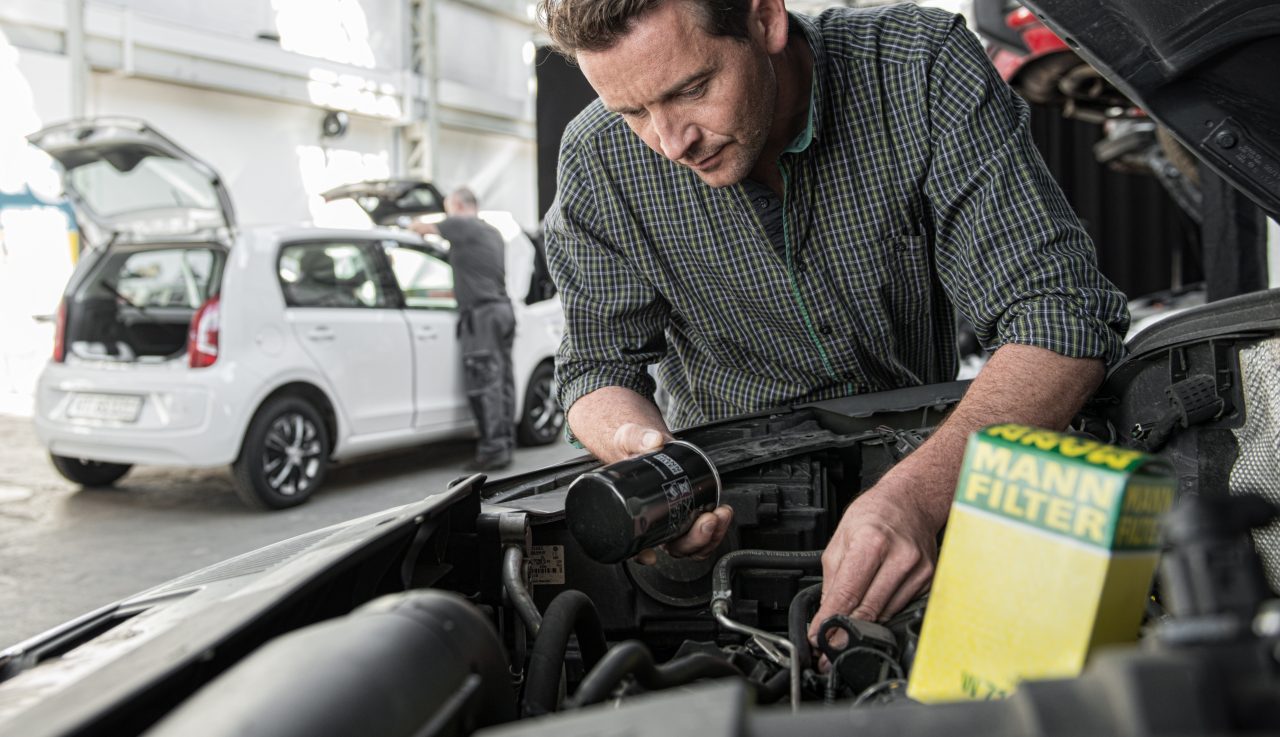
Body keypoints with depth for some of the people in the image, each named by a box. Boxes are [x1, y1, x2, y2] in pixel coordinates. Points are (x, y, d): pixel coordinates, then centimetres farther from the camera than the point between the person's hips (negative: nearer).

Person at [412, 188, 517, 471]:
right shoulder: (492, 232, 19)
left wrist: (413, 227, 29)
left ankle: (493, 448, -11)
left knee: (484, 383, -9)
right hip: (503, 309, 8)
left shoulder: (460, 225, -6)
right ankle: (505, 444, 13)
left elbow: (420, 228, 6)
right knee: (502, 381, 9)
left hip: (481, 314, -8)